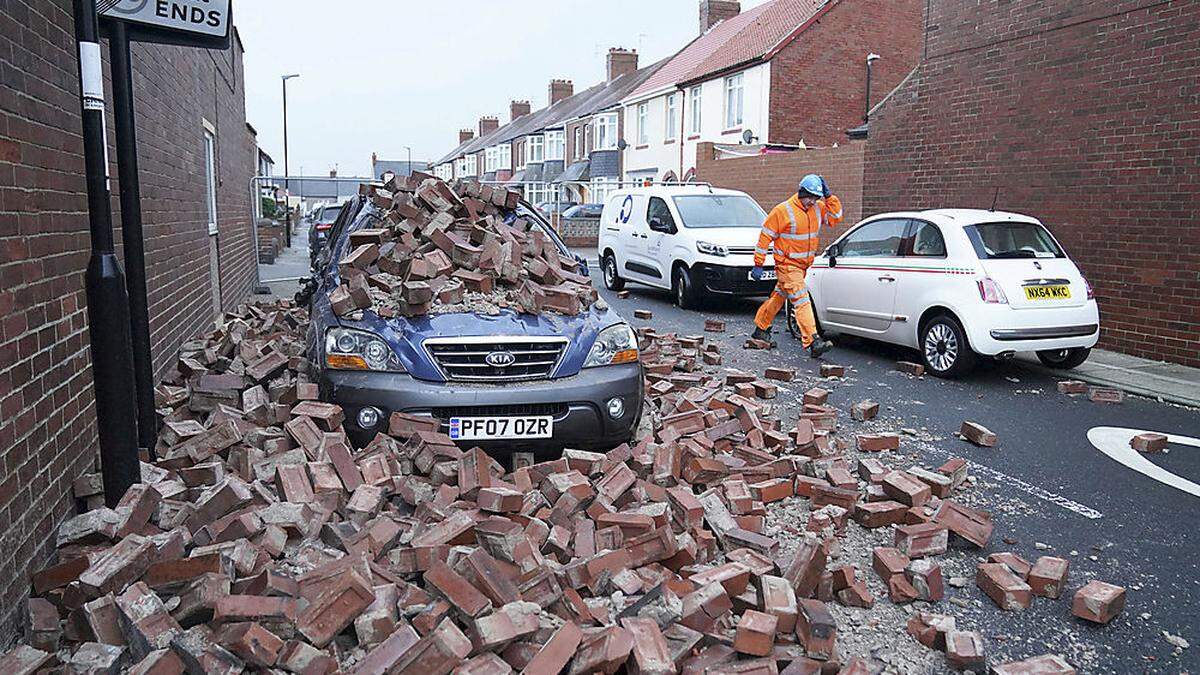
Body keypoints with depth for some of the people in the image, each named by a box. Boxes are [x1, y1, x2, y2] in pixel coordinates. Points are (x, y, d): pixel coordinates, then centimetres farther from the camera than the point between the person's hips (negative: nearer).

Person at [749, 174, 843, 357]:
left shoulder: (817, 208, 6)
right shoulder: (783, 211, -13)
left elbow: (836, 217, 3)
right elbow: (765, 237, -10)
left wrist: (828, 196, -6)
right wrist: (758, 264, -11)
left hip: (803, 265, 7)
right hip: (787, 265, -7)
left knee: (779, 297, 19)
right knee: (802, 301, -17)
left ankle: (761, 329, 35)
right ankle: (813, 342, -24)